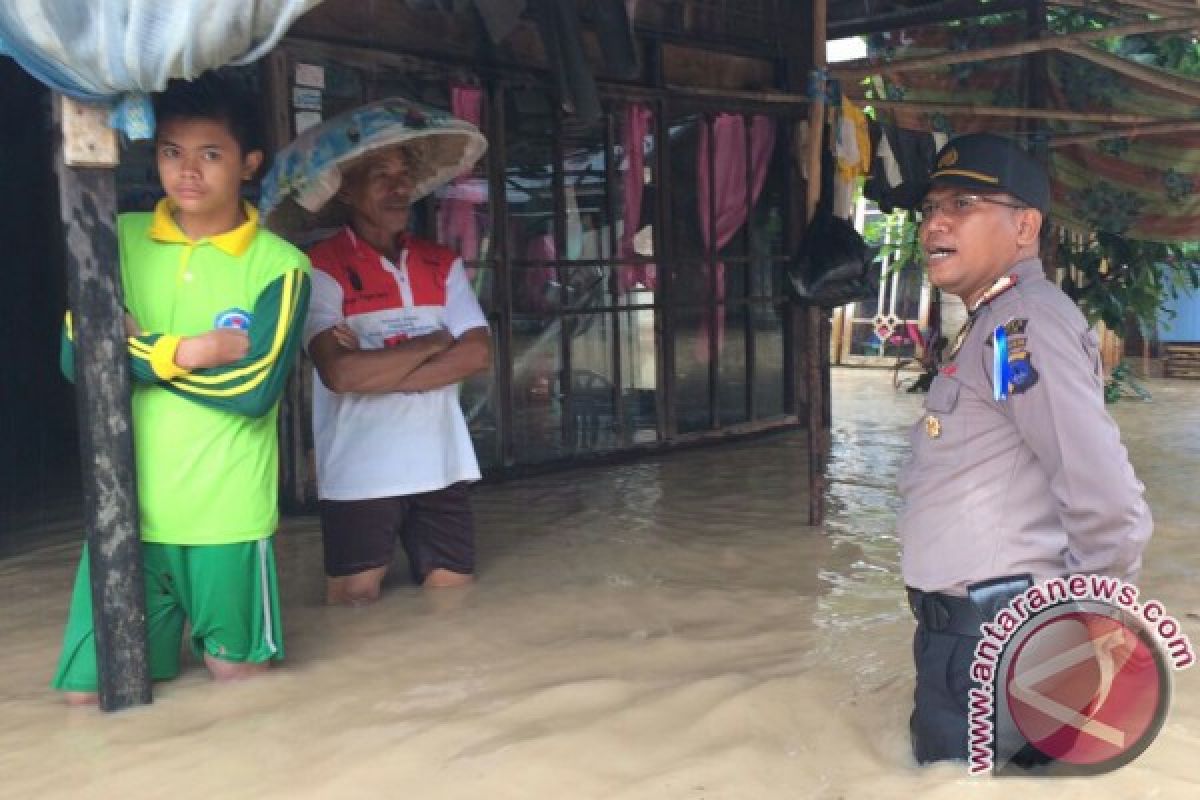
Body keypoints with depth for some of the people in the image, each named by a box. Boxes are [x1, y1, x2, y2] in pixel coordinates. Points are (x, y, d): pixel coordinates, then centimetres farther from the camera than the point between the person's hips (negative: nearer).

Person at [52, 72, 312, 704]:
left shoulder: (279, 265, -4)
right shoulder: (120, 241, 5)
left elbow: (255, 390, -13)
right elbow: (79, 356, -5)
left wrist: (142, 350, -8)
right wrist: (190, 352, -13)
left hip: (228, 510, -2)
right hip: (130, 505, 3)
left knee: (238, 676, 8)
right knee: (89, 690, 5)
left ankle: (217, 637, 41)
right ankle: (165, 632, 34)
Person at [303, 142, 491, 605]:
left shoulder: (442, 264, 10)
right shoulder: (322, 268, -6)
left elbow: (478, 353, -3)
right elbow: (340, 373, -21)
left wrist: (378, 371, -14)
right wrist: (432, 343, -9)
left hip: (441, 467, 5)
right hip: (360, 475, -4)